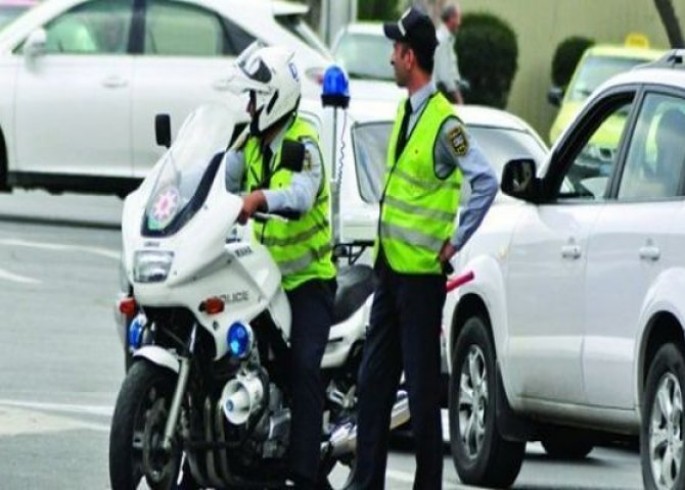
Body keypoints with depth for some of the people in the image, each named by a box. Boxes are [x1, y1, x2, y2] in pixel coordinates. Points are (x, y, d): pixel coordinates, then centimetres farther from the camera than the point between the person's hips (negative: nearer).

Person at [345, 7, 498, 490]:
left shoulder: (444, 123, -16)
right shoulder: (404, 110, 12)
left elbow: (486, 181, -24)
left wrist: (455, 241, -17)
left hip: (421, 273, -9)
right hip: (390, 267, 9)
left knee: (422, 388, -4)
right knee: (374, 379, 10)